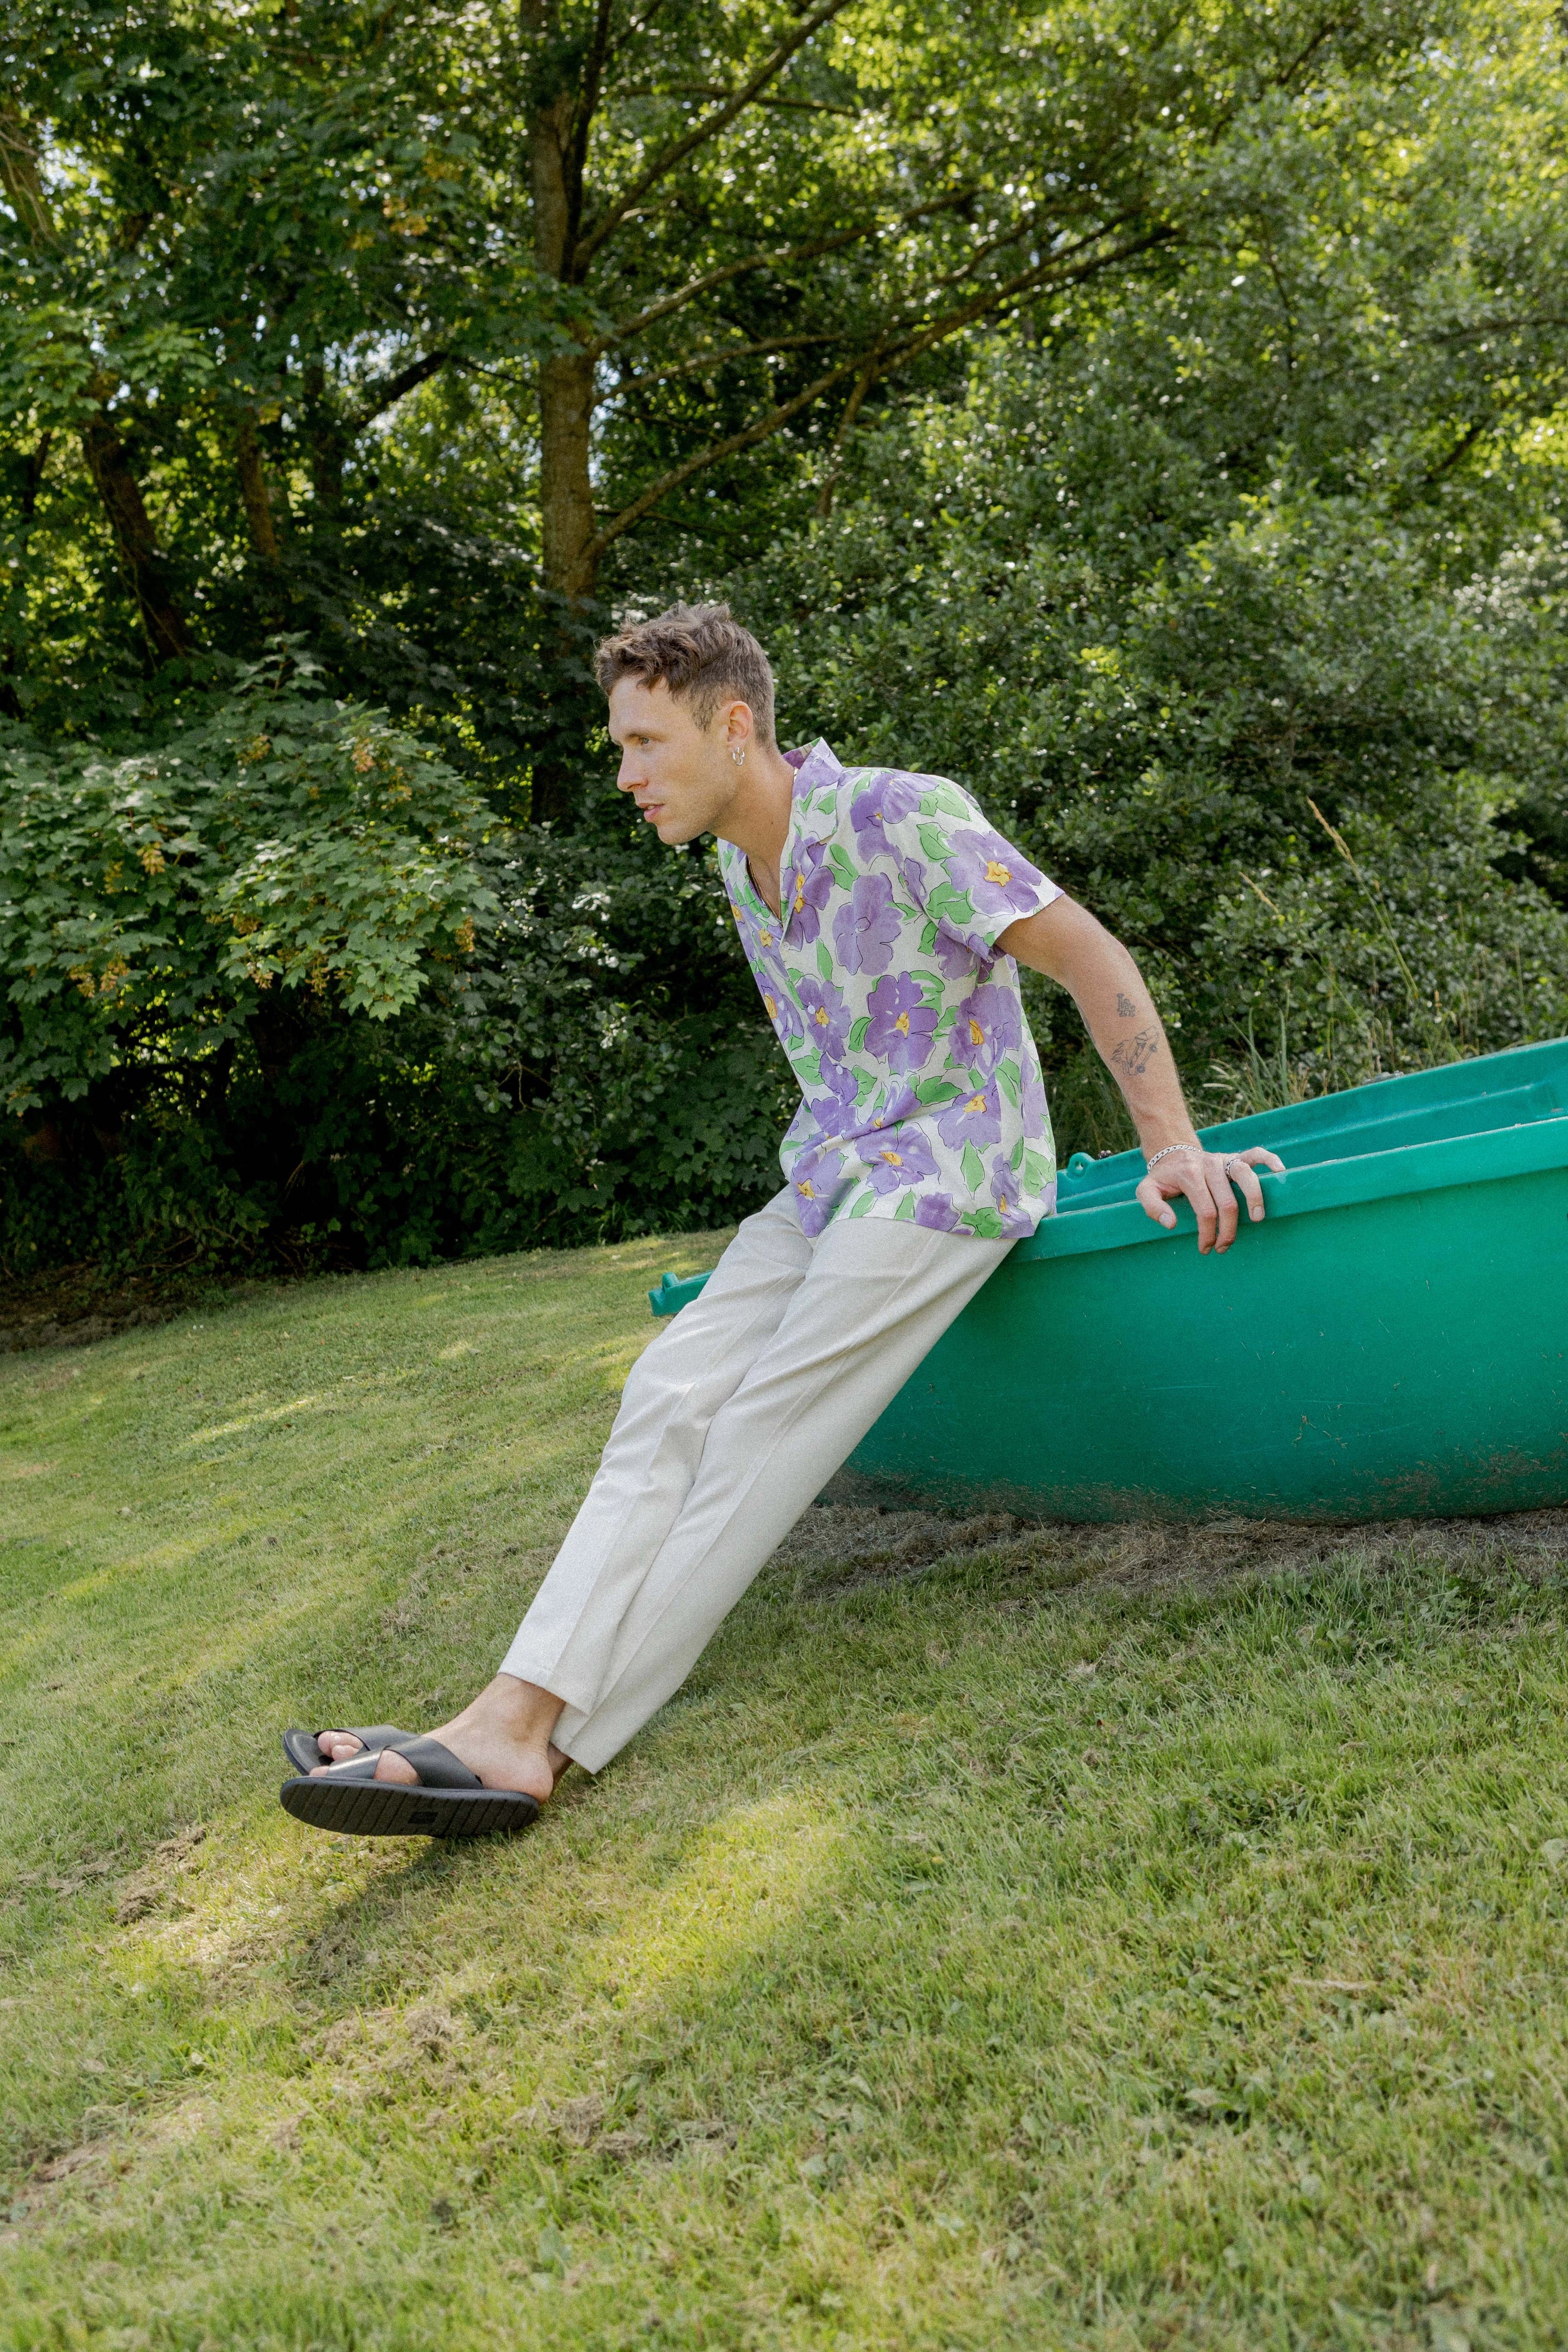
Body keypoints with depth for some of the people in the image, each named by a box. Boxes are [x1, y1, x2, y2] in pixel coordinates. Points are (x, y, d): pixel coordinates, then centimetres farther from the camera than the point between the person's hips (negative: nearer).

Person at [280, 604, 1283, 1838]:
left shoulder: (901, 819, -16)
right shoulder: (743, 865, 10)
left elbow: (1090, 957, -15)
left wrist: (1175, 1148, -19)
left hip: (946, 1172, -8)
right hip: (829, 1180, 8)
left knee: (767, 1428, -17)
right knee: (674, 1394, -10)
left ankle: (550, 1738, -17)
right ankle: (518, 1708, -18)